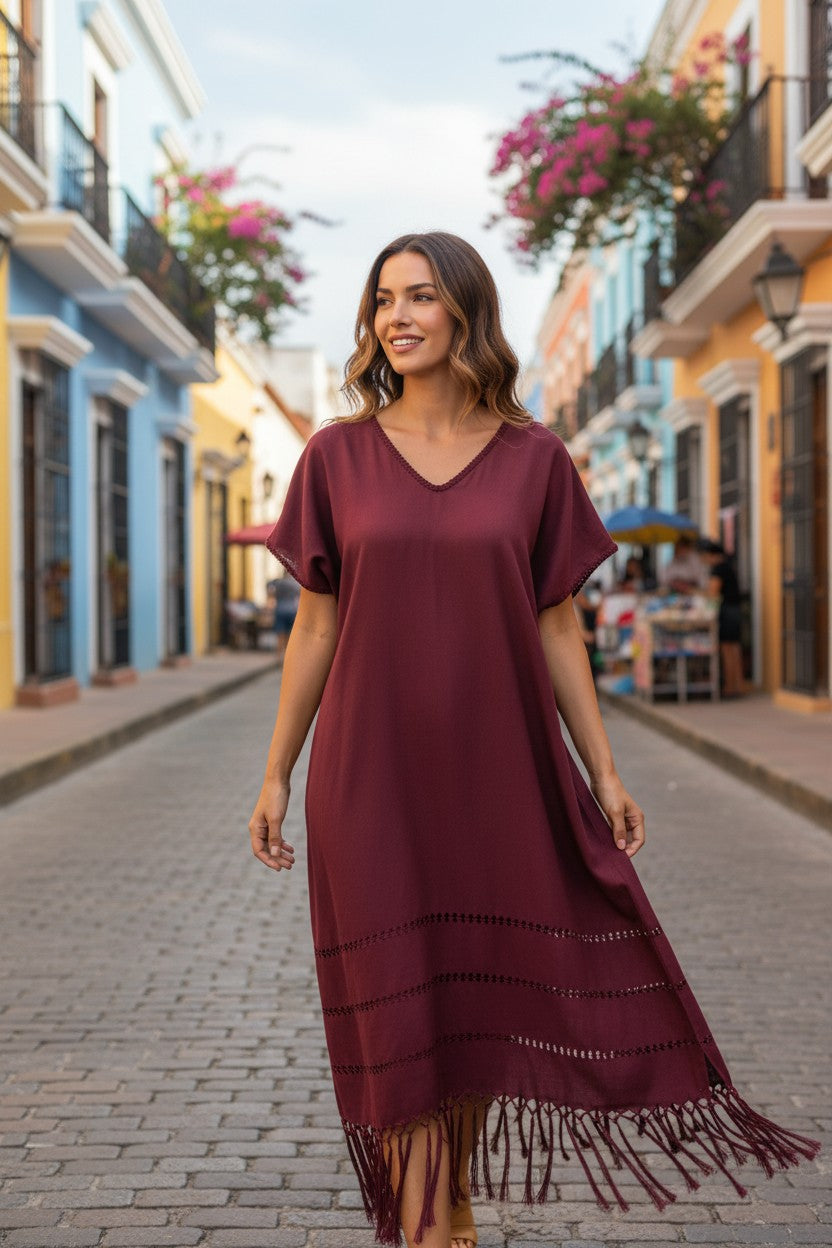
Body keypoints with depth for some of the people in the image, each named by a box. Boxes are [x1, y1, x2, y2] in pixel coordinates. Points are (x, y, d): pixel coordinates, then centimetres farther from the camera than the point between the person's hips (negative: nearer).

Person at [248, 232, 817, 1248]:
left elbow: (555, 631, 6)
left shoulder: (533, 459, 3)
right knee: (399, 1008, 2)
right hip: (371, 777, -1)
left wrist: (604, 773, 3)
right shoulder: (337, 456, 2)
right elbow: (315, 628, 5)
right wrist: (276, 774, 4)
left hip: (496, 773, 1)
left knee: (482, 1003, 9)